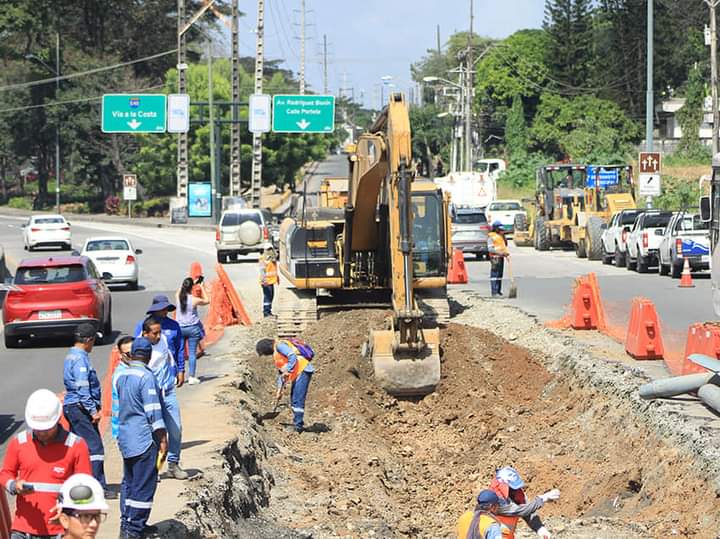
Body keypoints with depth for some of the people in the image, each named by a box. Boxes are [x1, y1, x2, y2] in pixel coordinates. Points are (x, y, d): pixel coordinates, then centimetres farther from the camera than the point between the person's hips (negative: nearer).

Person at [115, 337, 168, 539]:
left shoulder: (122, 376, 8)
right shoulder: (146, 377, -16)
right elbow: (153, 411, -17)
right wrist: (162, 439, -13)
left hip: (125, 437, 8)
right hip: (144, 439, -8)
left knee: (129, 482, 17)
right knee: (144, 486, -2)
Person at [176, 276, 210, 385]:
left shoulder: (179, 297, -5)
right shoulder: (194, 300, -15)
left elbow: (180, 290, 20)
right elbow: (206, 301, 4)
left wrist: (194, 283, 24)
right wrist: (202, 287, 10)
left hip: (180, 328, 3)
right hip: (192, 328, -3)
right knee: (192, 353, 2)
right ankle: (191, 377, 1)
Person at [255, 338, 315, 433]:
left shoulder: (279, 345, -8)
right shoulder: (275, 354, 23)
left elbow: (293, 356, -20)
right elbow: (281, 372, 28)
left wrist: (288, 371, -20)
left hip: (303, 371, -10)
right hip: (296, 375, 11)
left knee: (298, 400, -13)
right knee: (293, 400, 15)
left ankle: (298, 426, -13)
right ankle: (297, 423, 22)